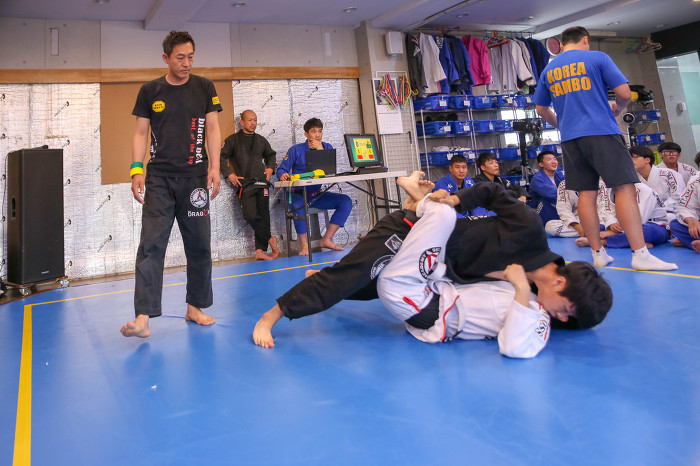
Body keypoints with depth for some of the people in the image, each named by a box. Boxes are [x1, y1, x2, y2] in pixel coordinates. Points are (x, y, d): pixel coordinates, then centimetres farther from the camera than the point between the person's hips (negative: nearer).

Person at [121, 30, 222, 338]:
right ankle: (143, 317, -10)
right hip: (159, 177, 0)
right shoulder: (150, 91, 8)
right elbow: (141, 133, 7)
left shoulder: (204, 88, 8)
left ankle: (195, 307, 18)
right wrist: (136, 170, -5)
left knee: (199, 245, 4)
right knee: (151, 244, -8)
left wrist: (214, 167, -7)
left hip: (194, 177, 1)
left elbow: (212, 129, 5)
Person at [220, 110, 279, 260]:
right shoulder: (233, 139, 7)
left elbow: (271, 155, 34)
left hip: (261, 182, 3)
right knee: (251, 215, -18)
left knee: (263, 214, -5)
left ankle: (260, 250, -2)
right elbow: (222, 157, 4)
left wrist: (270, 168, 17)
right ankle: (270, 239, 2)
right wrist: (229, 174, -6)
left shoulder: (261, 140, 19)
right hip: (244, 184, -3)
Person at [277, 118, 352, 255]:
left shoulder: (327, 148, 8)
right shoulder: (296, 150, -1)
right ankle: (304, 245, -21)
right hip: (299, 194, -4)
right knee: (297, 205, -39)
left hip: (317, 195, 4)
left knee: (346, 201, -16)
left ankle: (327, 239, -14)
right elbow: (281, 169, 0)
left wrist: (321, 150, -14)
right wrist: (284, 175, -25)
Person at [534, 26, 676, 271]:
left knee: (586, 193, 5)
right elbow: (624, 93, -2)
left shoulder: (548, 70, 15)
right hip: (602, 132, -4)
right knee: (624, 188, -6)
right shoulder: (597, 58, 3)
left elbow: (541, 108, 21)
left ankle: (598, 253, 7)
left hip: (570, 138, 5)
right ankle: (640, 254, -12)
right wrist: (617, 109, 19)